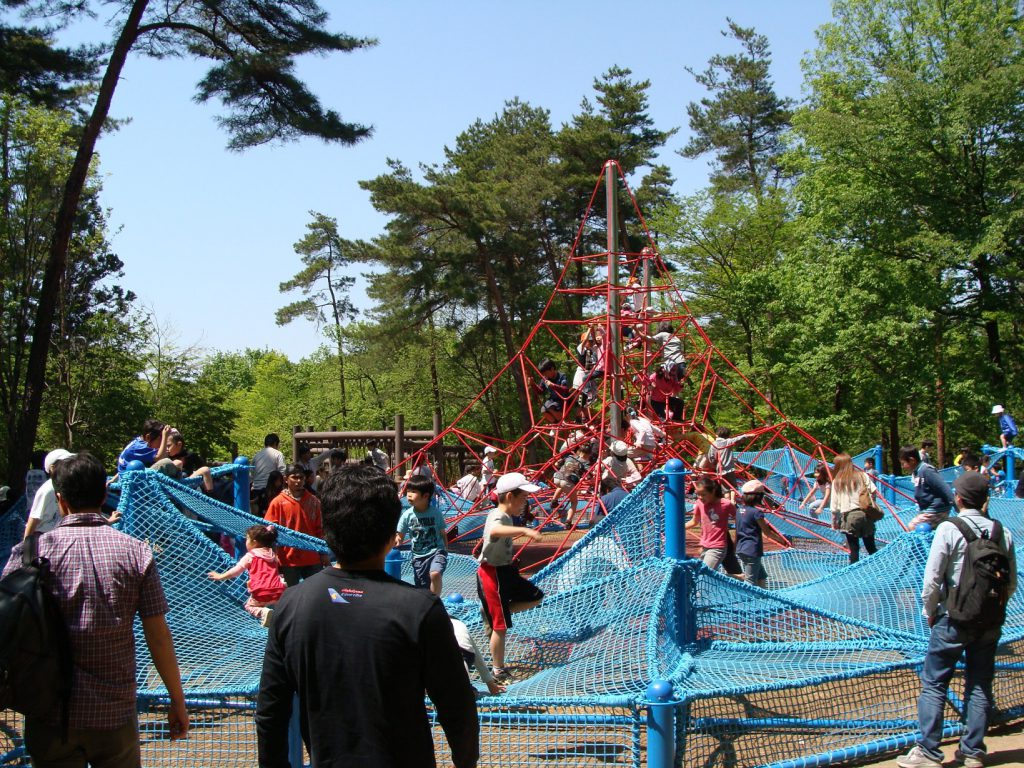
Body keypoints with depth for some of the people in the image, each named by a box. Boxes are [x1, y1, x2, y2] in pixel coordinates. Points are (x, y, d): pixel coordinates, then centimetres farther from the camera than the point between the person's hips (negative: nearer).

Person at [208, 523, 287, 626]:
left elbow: (236, 570, 8)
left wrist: (220, 576, 24)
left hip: (260, 594, -5)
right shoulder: (273, 555, 19)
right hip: (278, 594, 5)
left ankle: (263, 612, -15)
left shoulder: (250, 556, 3)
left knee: (248, 606, 17)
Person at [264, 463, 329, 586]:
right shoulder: (278, 502, -4)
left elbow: (319, 529, 9)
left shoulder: (313, 501, 3)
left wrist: (323, 554, 9)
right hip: (289, 559, -2)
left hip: (312, 558, 2)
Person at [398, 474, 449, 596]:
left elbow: (442, 534, 3)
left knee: (435, 574, -31)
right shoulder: (407, 515, -5)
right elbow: (400, 535, 0)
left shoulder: (435, 513, -8)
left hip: (437, 551, -3)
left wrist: (445, 552, 8)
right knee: (423, 589, 7)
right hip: (418, 555, 3)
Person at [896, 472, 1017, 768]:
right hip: (990, 622, 5)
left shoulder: (948, 528, -12)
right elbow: (1012, 583, 6)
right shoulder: (1002, 532, 1)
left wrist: (929, 612, 3)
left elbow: (932, 578, -12)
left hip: (954, 619, -5)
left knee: (933, 684, 2)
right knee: (980, 686, 13)